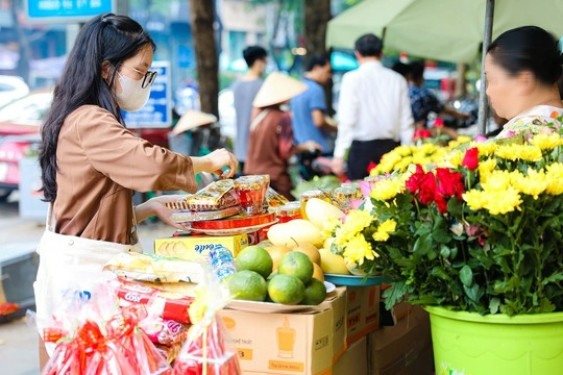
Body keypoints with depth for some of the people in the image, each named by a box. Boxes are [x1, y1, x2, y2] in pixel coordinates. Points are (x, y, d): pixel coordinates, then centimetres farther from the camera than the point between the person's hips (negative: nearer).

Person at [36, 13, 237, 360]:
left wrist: (152, 207, 7)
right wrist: (208, 162, -8)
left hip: (100, 262, 9)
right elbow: (152, 163, -24)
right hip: (84, 264, -9)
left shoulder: (92, 121, 17)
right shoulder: (90, 122, -14)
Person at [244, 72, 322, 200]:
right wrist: (305, 146, 4)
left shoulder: (257, 114, 4)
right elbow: (286, 151, -12)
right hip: (275, 177, -7)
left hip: (252, 173, 7)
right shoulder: (283, 117, -13)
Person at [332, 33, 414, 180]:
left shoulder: (352, 79, -4)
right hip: (391, 146, 4)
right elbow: (406, 121, 7)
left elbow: (347, 120, -9)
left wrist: (339, 154, -7)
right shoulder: (397, 80, 7)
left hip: (363, 148, -3)